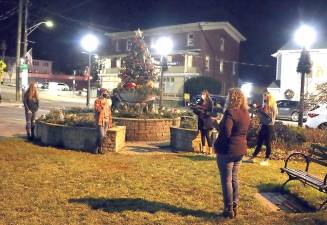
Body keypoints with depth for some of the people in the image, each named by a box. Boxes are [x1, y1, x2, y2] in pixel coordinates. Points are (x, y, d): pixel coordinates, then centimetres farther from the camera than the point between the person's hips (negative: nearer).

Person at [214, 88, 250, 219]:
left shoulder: (230, 112, -18)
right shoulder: (246, 113, 7)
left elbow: (225, 132, -25)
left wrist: (217, 125, -7)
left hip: (227, 150, -8)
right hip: (240, 149, 8)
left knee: (226, 179, 2)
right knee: (234, 178, 16)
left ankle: (229, 209, 8)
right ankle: (234, 207, 22)